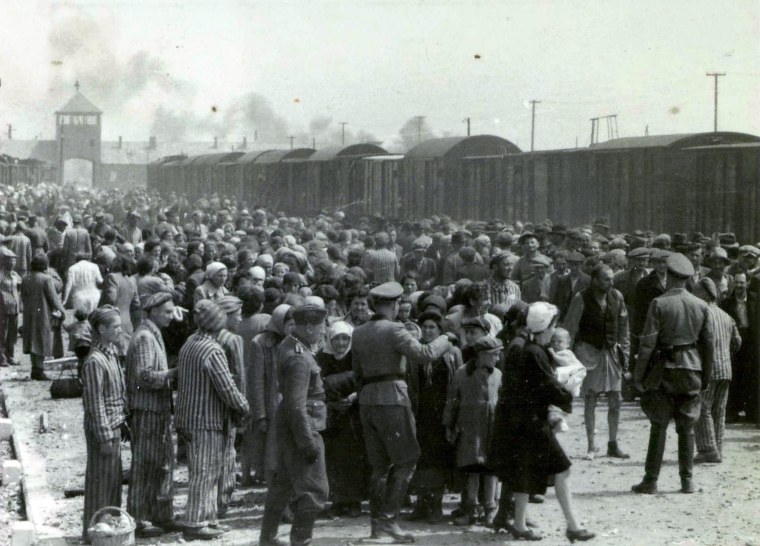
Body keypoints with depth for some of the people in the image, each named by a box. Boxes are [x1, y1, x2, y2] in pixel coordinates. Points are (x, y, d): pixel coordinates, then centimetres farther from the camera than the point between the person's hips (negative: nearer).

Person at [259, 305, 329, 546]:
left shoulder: (289, 345, 8)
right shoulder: (299, 358, -22)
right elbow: (297, 405, -25)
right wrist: (308, 442, -23)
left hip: (288, 426, 10)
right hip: (302, 427, -10)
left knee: (283, 483, 19)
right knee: (314, 490, -4)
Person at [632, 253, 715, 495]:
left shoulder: (659, 304, -10)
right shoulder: (701, 306, 3)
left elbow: (648, 342, -11)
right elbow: (708, 343, 7)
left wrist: (639, 374, -4)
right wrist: (706, 375, 16)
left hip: (664, 369, -3)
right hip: (692, 370, 3)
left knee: (659, 427, 2)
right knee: (687, 427, 9)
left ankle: (651, 481, 3)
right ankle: (687, 480, 10)